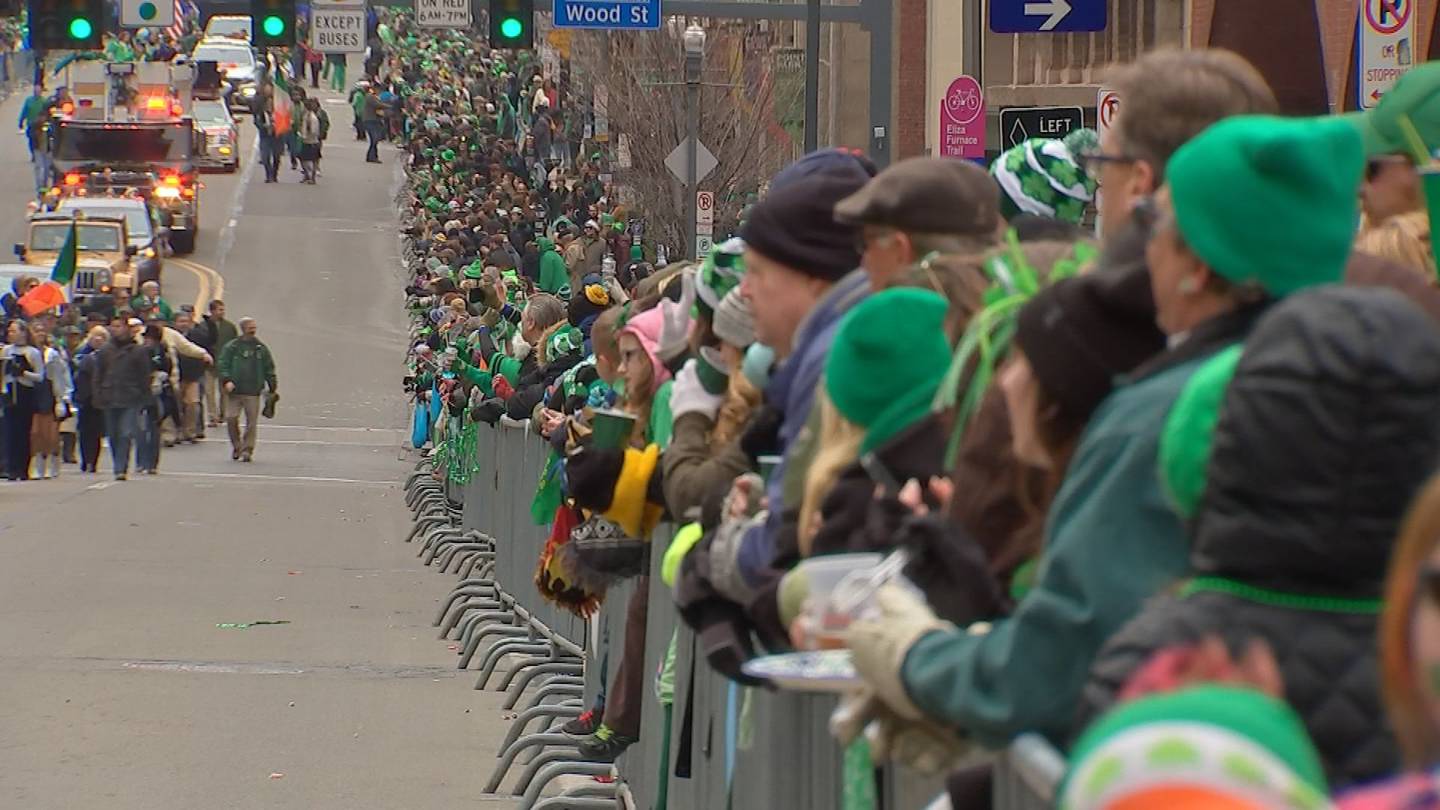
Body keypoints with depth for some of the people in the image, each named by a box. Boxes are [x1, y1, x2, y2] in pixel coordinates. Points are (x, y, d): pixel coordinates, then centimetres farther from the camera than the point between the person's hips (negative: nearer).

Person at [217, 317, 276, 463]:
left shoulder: (261, 348, 10)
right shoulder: (232, 347, 4)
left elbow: (269, 369, 14)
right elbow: (223, 365, 2)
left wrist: (273, 387, 10)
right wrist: (227, 380, -14)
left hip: (253, 392, 1)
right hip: (234, 391, -1)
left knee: (251, 422, -3)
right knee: (231, 418, -8)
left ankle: (247, 450, 3)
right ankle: (236, 446, 11)